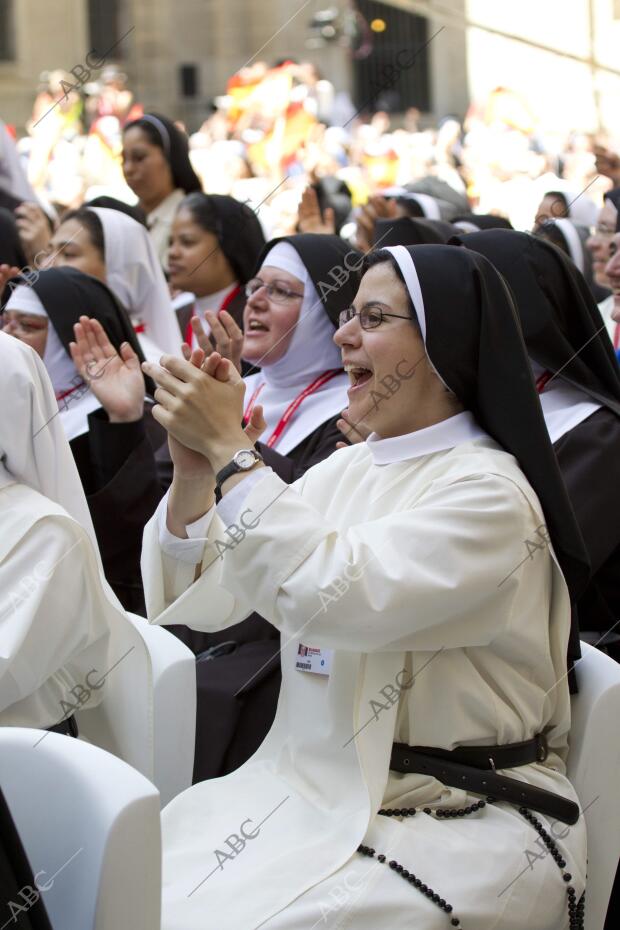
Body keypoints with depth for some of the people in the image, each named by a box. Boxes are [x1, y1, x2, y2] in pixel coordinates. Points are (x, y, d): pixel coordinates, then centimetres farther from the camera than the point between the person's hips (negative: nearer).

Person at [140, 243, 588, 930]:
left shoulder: (489, 490, -12)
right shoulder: (345, 468, 10)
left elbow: (334, 596, -26)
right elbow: (206, 600, 7)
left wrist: (229, 449, -21)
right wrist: (193, 468, -9)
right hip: (314, 787, 7)